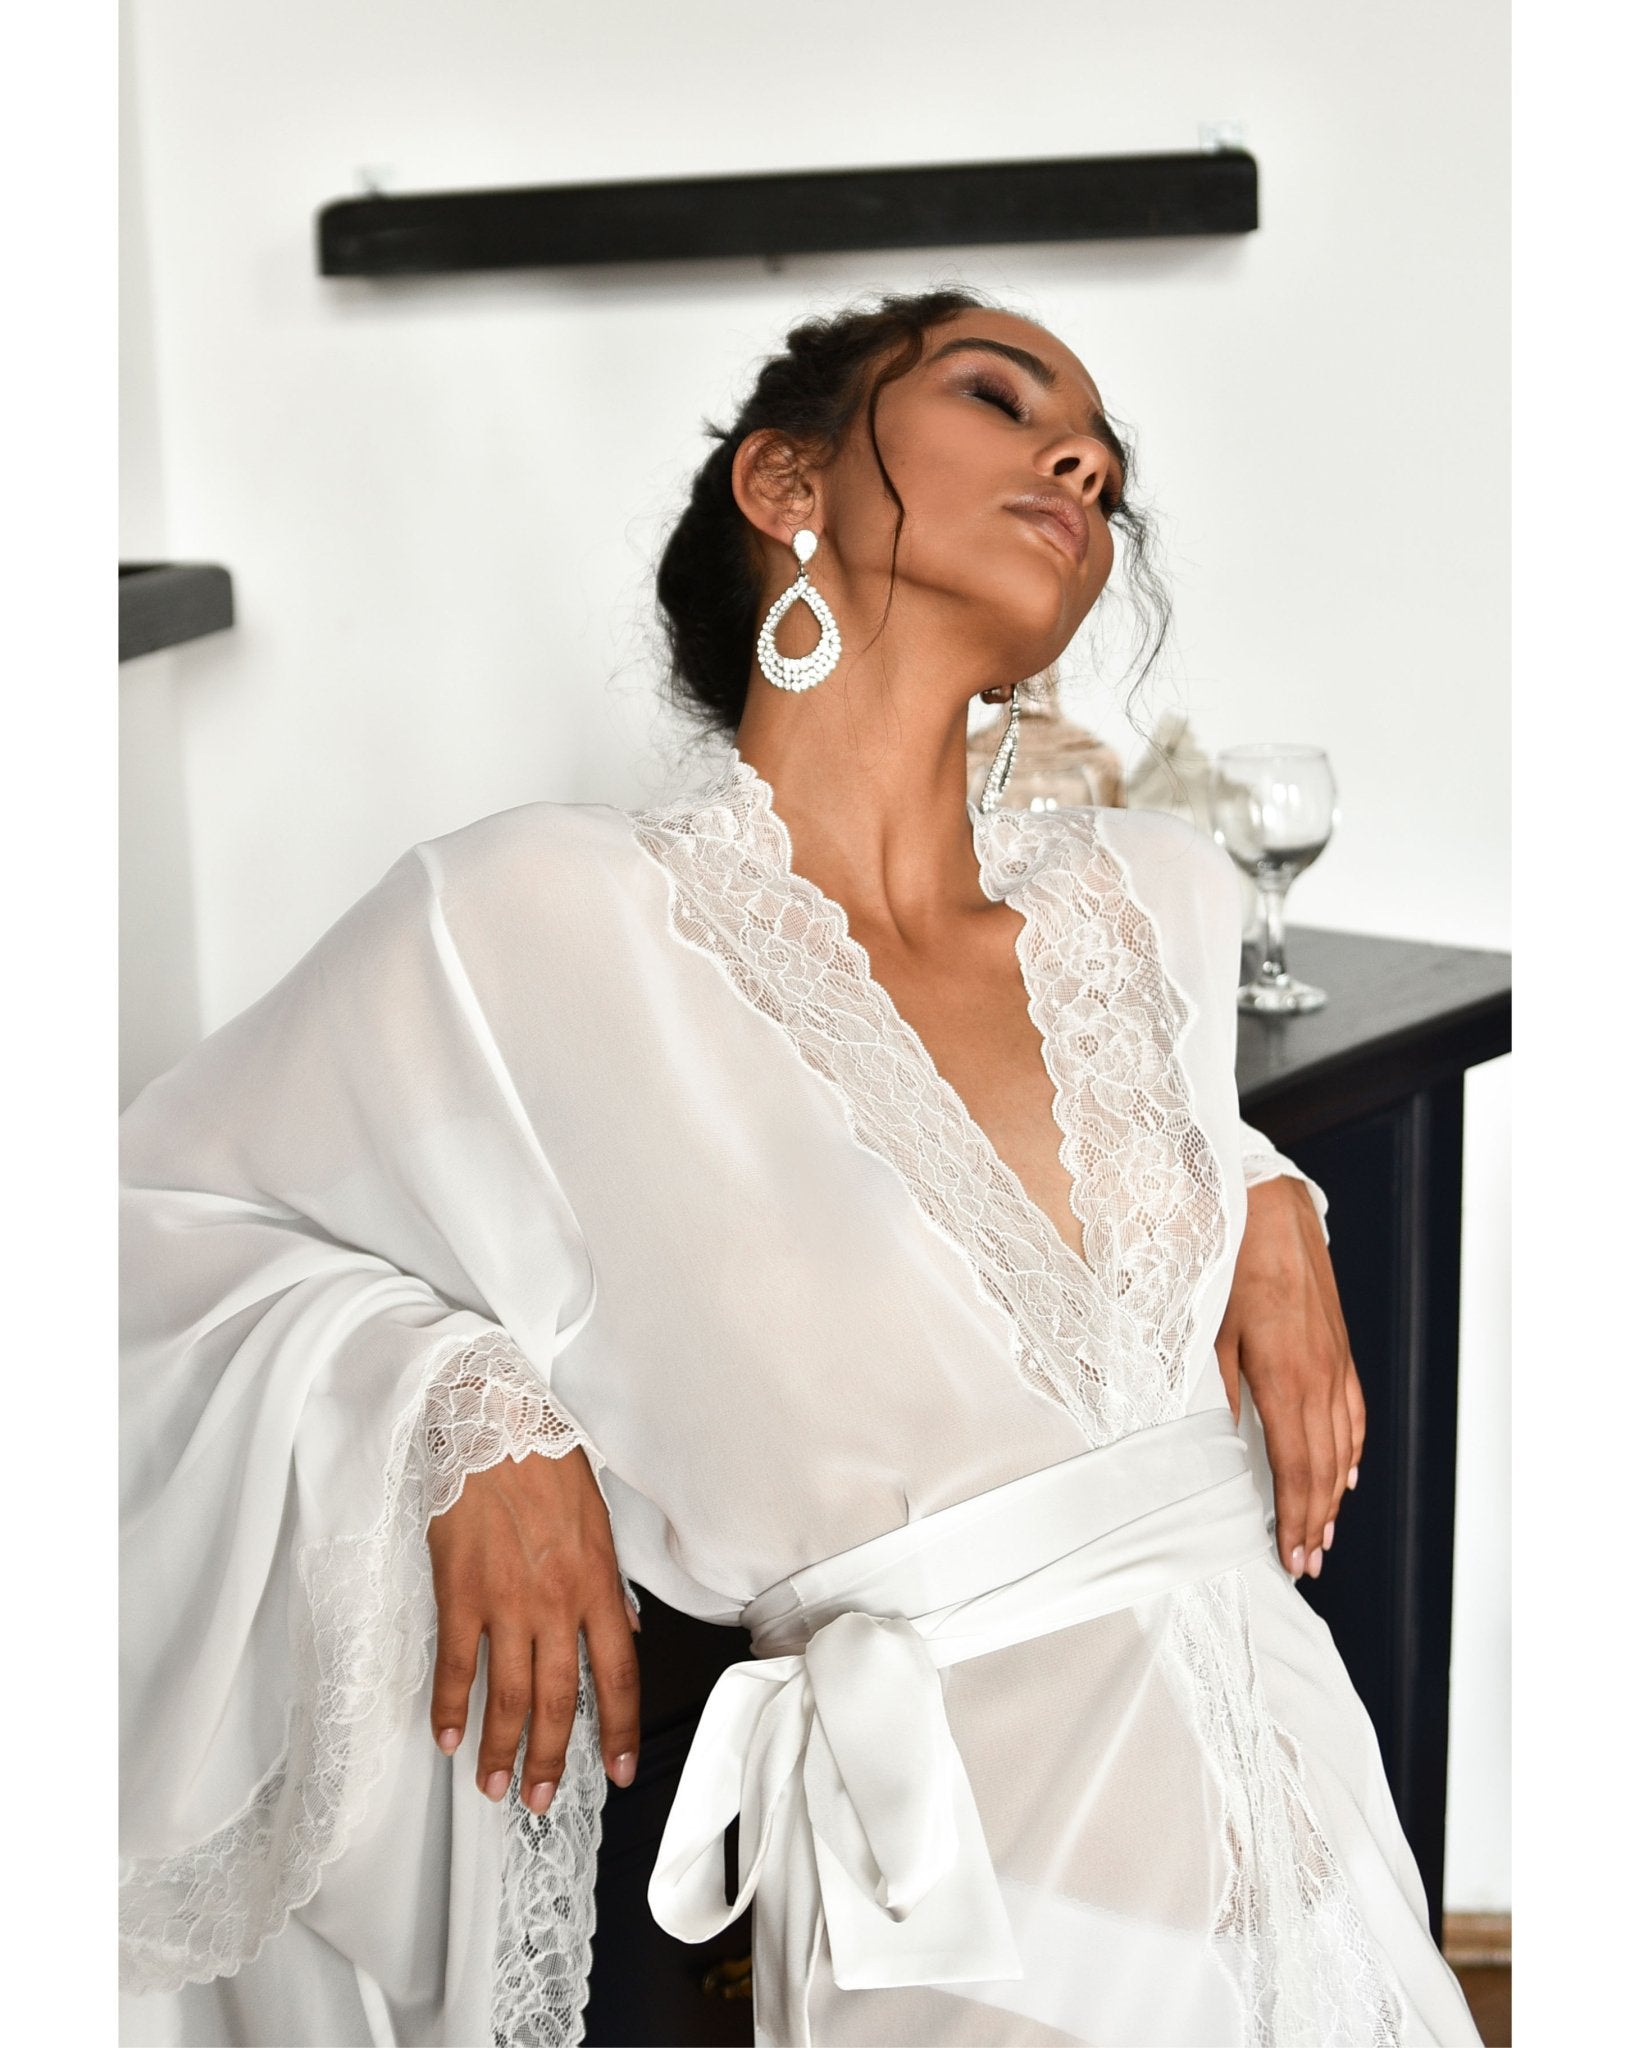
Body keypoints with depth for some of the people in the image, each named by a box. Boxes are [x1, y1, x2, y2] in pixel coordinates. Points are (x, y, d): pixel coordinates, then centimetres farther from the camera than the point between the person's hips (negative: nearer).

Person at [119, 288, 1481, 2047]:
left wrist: (1270, 1204, 4)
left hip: (1319, 1821, 6)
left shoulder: (1156, 893, 3)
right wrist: (463, 1414, -14)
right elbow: (152, 1210, 1)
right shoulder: (547, 916, -11)